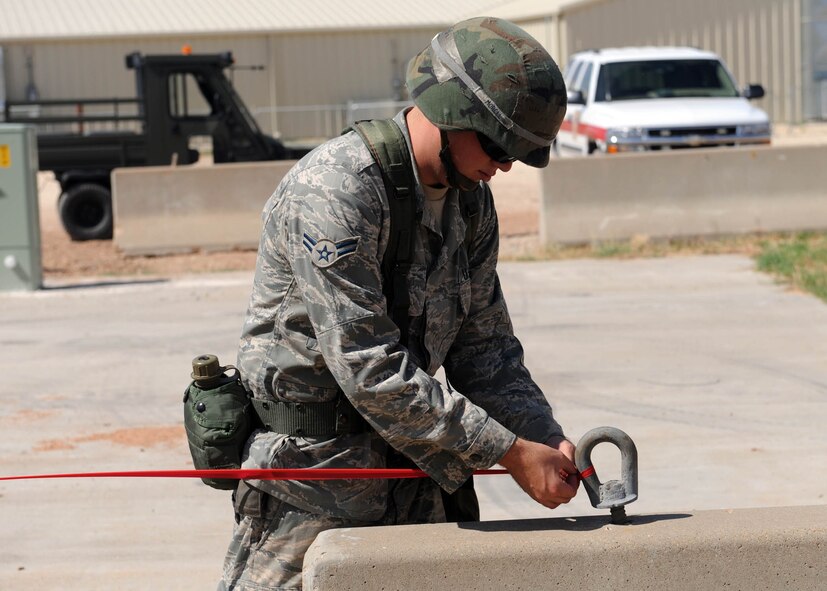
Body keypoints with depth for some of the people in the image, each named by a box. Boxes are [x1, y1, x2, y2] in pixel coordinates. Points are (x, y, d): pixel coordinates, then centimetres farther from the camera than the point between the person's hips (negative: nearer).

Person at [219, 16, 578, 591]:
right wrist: (510, 453, -23)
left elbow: (483, 348, 11)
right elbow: (372, 370, -26)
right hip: (312, 476, -8)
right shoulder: (332, 191, -22)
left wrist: (547, 438, -7)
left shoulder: (471, 201, 5)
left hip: (408, 467, 8)